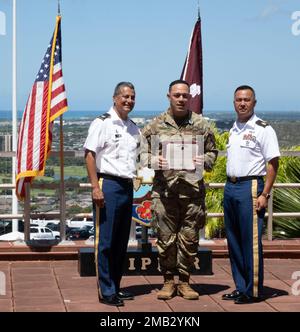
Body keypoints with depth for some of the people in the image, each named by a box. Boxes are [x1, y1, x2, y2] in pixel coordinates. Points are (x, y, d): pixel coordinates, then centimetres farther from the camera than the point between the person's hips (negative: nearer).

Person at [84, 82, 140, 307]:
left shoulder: (134, 128, 16)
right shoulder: (102, 123, -5)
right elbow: (90, 155, -9)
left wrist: (132, 182, 13)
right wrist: (96, 187, -16)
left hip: (127, 187, 7)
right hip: (108, 185, -7)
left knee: (121, 242, 11)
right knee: (105, 241, -5)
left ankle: (115, 287, 20)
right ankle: (106, 292, 0)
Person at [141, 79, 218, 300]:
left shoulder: (201, 124, 7)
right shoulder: (156, 125, 5)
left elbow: (212, 152, 13)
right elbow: (144, 153, 9)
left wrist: (205, 161, -7)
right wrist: (154, 161, -11)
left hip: (193, 188, 1)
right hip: (164, 189, -1)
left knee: (189, 238, 5)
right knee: (166, 237, 2)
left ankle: (184, 281, 17)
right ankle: (168, 281, 15)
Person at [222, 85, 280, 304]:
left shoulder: (263, 129, -6)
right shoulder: (234, 130, 16)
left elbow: (273, 163, -10)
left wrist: (264, 195, -16)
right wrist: (230, 186, 14)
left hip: (250, 187, -8)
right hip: (230, 187, 8)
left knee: (251, 241, -6)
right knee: (234, 241, 11)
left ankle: (253, 291, -1)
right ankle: (241, 287, 19)